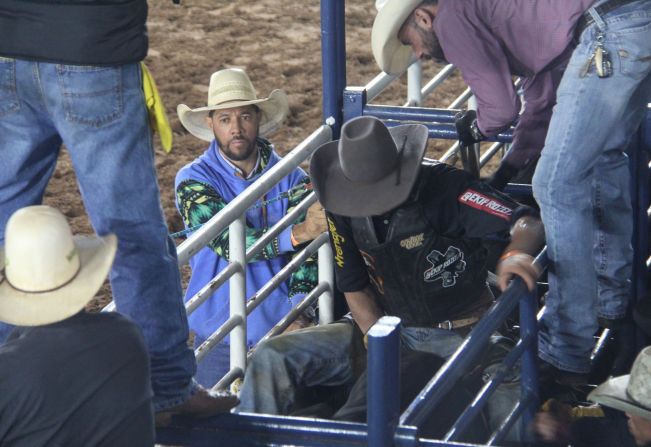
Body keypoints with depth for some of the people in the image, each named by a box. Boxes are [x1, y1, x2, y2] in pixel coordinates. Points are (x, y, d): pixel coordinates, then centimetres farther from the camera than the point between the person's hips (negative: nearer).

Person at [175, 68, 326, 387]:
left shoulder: (291, 179, 0)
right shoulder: (193, 180, -6)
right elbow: (228, 242, -21)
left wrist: (299, 319, -22)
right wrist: (298, 233, -34)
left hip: (280, 328, 1)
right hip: (219, 338, -1)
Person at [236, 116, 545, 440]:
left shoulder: (443, 187, -19)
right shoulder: (343, 208, -5)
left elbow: (527, 223, -24)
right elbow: (355, 289, 3)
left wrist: (516, 253, -49)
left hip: (459, 336, -4)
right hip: (386, 328, 5)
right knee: (272, 357, -10)